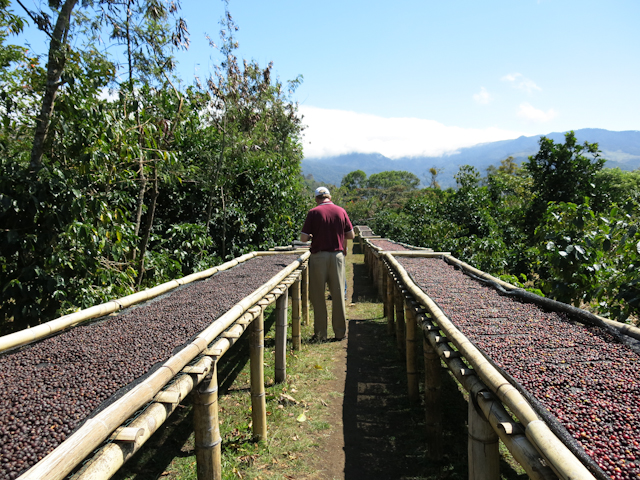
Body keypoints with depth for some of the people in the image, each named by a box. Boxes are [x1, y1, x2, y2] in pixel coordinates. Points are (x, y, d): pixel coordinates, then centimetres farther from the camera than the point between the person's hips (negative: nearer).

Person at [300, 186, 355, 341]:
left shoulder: (314, 212, -5)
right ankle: (340, 332, 16)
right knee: (338, 295, 10)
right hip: (337, 255, 3)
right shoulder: (341, 211, 4)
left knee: (318, 296, 6)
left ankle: (320, 333, 10)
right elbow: (351, 235, 8)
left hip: (318, 256, -3)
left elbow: (303, 237, -8)